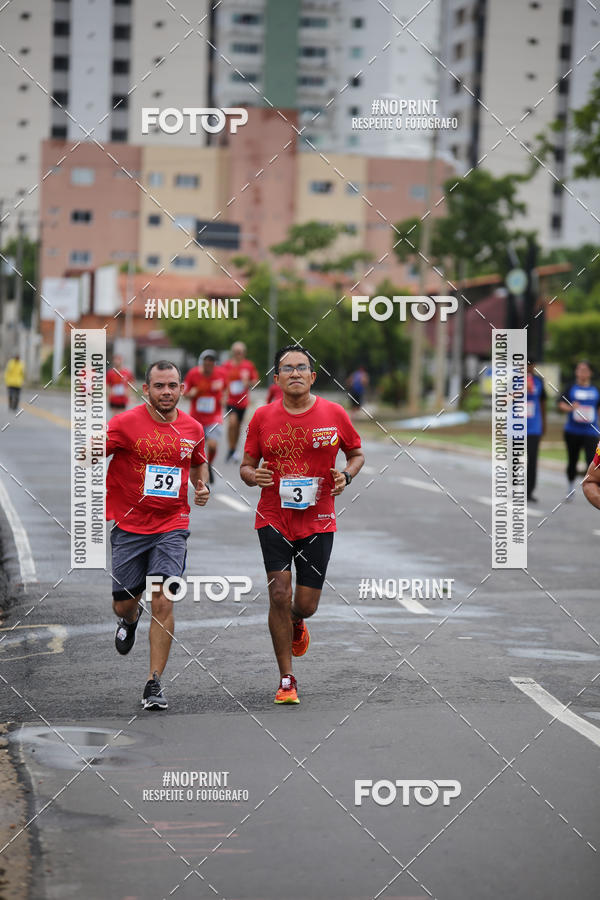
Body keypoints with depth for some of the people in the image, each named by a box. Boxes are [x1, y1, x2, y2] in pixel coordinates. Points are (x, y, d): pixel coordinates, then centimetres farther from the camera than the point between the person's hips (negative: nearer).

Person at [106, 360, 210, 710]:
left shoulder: (192, 428, 3)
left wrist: (202, 486, 4)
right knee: (123, 604, 8)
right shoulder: (126, 423, -8)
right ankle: (130, 619, 48)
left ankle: (154, 683, -3)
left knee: (163, 603, -12)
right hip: (129, 526, -1)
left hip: (172, 527, 1)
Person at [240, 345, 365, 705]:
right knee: (279, 595, -10)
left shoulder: (334, 414, -1)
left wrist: (346, 476, -7)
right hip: (273, 519, 0)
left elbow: (357, 453, 13)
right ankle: (287, 680, 2)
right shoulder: (263, 417, 0)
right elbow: (246, 466, 7)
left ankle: (296, 626, 43)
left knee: (306, 604, 2)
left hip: (318, 521, 0)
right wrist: (254, 476, -16)